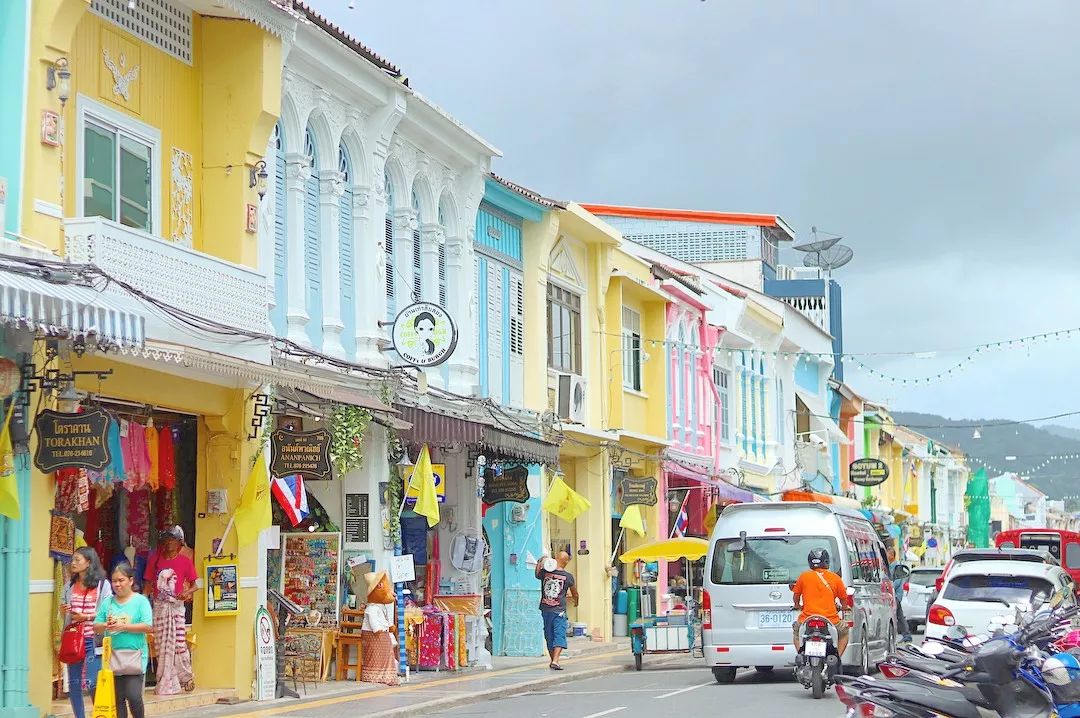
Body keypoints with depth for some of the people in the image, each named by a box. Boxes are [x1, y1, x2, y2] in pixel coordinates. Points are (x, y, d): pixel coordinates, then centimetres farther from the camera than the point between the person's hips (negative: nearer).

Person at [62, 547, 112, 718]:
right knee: (74, 683, 6)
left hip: (92, 639, -5)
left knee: (93, 683, -10)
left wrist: (87, 617, -16)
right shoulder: (70, 586, 13)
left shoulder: (102, 584, -2)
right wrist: (64, 612, 0)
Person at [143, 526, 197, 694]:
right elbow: (148, 583, 10)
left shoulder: (185, 561, 0)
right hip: (158, 606, 3)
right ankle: (166, 683, 9)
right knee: (162, 645, 4)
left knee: (178, 643, -5)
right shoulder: (155, 559, 7)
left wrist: (187, 592, -17)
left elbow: (195, 584, 4)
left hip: (176, 606, -3)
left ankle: (186, 677, 14)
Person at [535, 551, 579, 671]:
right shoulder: (568, 576, -5)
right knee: (560, 635, -6)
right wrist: (575, 601, 32)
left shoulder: (545, 572, -1)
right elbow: (574, 592, 12)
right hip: (559, 611, -4)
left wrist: (540, 561, 32)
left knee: (549, 636, 14)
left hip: (545, 610, 4)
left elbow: (537, 574, 25)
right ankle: (555, 661, -20)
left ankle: (553, 660, 25)